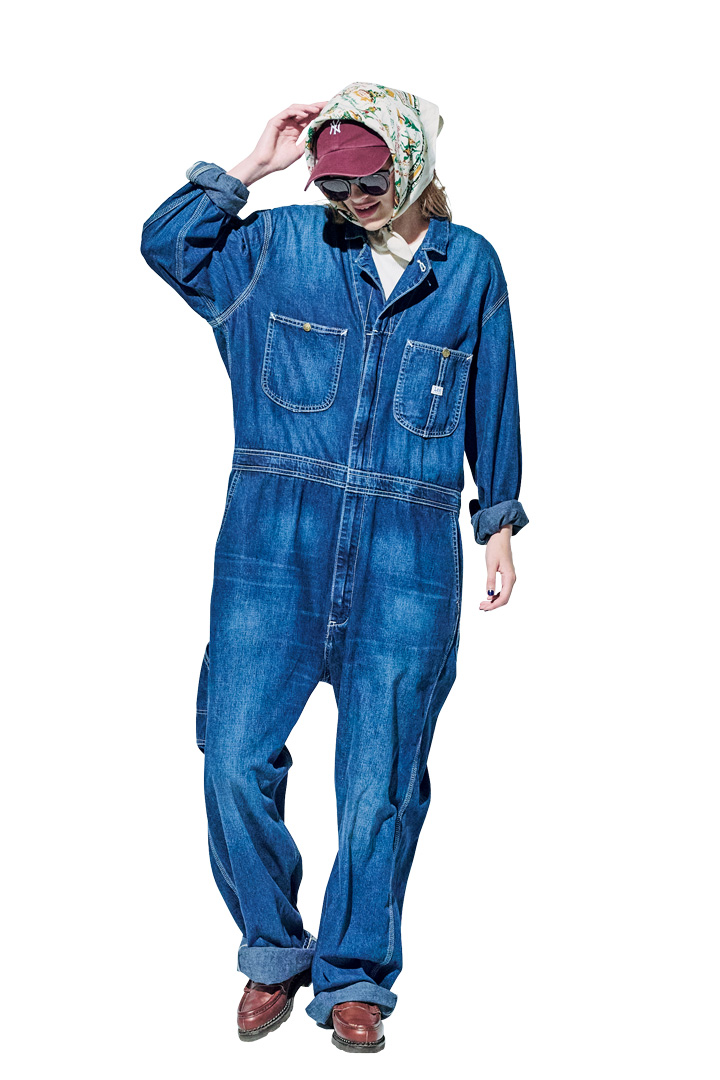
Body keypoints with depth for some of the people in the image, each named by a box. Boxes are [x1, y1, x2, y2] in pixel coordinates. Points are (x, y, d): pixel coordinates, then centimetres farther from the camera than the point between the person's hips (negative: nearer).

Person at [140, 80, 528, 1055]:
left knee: (381, 780, 3)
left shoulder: (469, 265, 9)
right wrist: (252, 167, 1)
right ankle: (273, 953, 20)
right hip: (276, 536, 1)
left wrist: (500, 522, 15)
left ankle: (354, 978, 23)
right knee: (237, 758, -4)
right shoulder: (280, 244, 8)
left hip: (409, 553, 0)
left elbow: (491, 405, 14)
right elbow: (166, 243, 5)